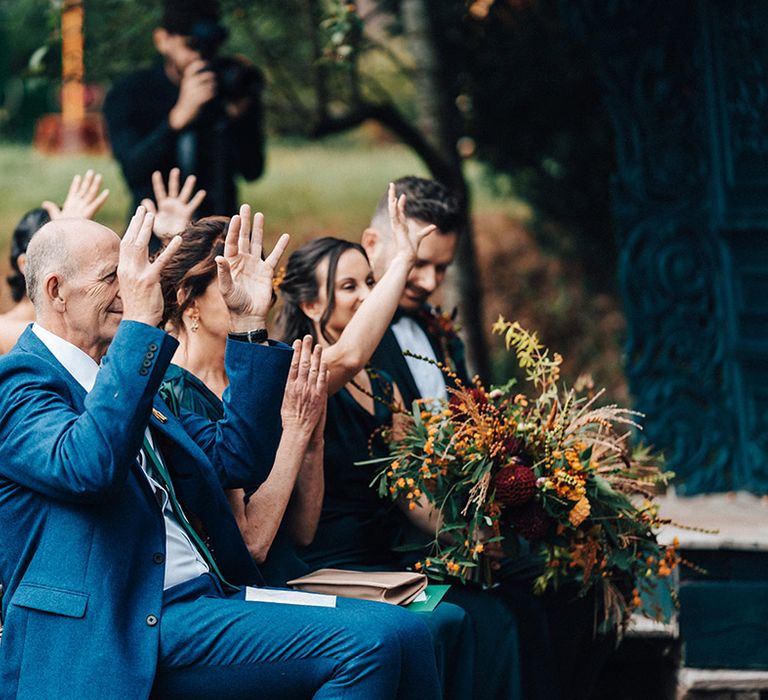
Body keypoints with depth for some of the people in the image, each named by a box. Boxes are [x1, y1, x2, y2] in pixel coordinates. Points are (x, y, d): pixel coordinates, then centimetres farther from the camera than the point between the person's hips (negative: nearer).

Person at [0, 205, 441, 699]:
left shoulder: (113, 375, 23)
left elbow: (237, 459, 19)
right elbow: (86, 466, -26)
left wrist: (250, 324, 13)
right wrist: (140, 324, -24)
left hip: (210, 594, 9)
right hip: (133, 631, -9)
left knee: (404, 631, -10)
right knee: (368, 643, -23)